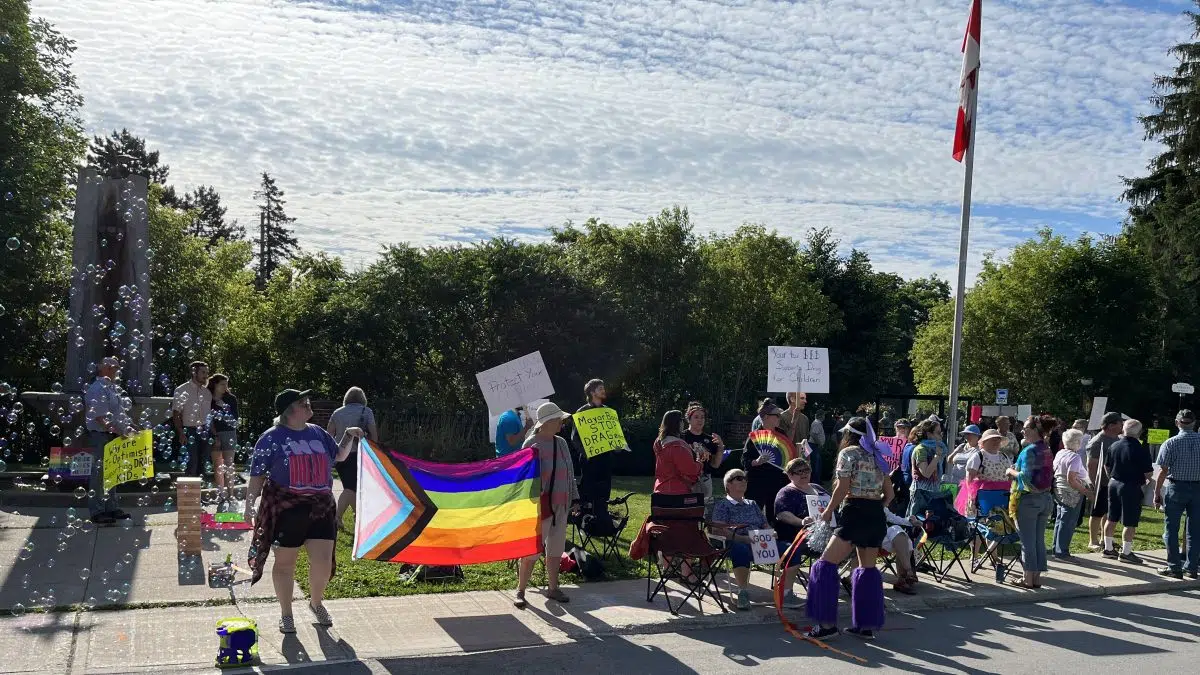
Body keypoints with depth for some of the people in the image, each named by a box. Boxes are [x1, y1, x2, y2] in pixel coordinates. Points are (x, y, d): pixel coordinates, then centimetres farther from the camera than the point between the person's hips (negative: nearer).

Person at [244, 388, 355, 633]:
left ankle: (316, 603, 29)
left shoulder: (317, 433, 10)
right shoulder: (272, 438, -4)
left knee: (323, 562, 2)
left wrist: (349, 437, 7)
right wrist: (250, 506, -7)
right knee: (285, 563, 7)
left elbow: (339, 456, 23)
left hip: (320, 508, 4)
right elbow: (257, 476, -3)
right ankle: (286, 613, 25)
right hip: (285, 510, -4)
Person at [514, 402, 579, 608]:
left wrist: (574, 498, 14)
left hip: (560, 505, 7)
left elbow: (570, 472, 16)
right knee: (531, 551, -3)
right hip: (540, 506, -7)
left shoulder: (561, 443, 9)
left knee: (555, 549, 14)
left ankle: (552, 587, 25)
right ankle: (520, 591, 7)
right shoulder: (532, 444, -11)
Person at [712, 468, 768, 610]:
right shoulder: (722, 505, 12)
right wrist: (742, 538, -18)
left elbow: (765, 526, 29)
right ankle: (743, 592, -41)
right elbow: (717, 530, -4)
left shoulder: (752, 504, 32)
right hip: (737, 543, -5)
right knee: (741, 550, -44)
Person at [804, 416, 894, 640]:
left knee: (827, 564, -4)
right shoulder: (877, 456, 17)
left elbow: (842, 489, -10)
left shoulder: (848, 452, -2)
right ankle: (867, 625, 17)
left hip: (854, 514, -8)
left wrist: (828, 512, 2)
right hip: (877, 517, 8)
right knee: (867, 568, 15)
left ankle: (827, 624, -8)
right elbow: (889, 494, 16)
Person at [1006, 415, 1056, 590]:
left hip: (1028, 499, -7)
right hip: (1045, 498, 8)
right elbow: (1040, 473, 13)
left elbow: (1025, 477, -21)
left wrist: (1012, 472, -4)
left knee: (1028, 541, 1)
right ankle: (1037, 577, 19)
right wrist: (1018, 470, 14)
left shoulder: (1029, 451, -16)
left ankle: (1028, 579, 7)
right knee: (1039, 540, 12)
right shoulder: (1047, 450, 7)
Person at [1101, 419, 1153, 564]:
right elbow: (1148, 473, -15)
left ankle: (1108, 549, 23)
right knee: (1130, 523, 2)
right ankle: (1126, 552, 6)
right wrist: (1144, 479, 6)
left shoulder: (1114, 446, 1)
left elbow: (1106, 466, 11)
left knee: (1112, 519, 15)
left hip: (1114, 484, 6)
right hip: (1131, 487, -6)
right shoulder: (1141, 449, -17)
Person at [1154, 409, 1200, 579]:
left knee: (1171, 529, 5)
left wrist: (1157, 493, -3)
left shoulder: (1170, 443, -10)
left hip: (1176, 488, -3)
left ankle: (1175, 568, 5)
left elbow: (1163, 471, -10)